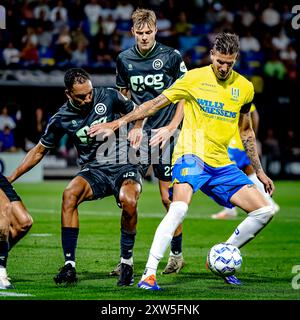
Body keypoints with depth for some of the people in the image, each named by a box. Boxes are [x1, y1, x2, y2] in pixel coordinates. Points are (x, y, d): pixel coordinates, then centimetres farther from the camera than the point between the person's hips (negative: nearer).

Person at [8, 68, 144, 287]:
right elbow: (40, 151, 9)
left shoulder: (108, 97, -6)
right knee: (70, 194, -30)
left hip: (124, 165, -2)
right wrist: (11, 178, 5)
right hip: (94, 170, 2)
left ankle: (127, 264, -14)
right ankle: (69, 266, -26)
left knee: (128, 201, -34)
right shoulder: (61, 119, -4)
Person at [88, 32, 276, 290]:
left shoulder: (245, 88, 8)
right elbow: (156, 104, -3)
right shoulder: (195, 78, -4)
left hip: (221, 164, 5)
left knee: (264, 211, -1)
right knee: (179, 208, -31)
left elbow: (246, 131, 21)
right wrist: (117, 123, -8)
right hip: (191, 155, -5)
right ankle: (149, 274, -30)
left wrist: (259, 171, 22)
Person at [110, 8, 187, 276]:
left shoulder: (171, 57, -5)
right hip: (139, 134, 3)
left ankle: (177, 254, 15)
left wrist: (171, 128, -8)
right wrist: (132, 127, 6)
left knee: (168, 197, 0)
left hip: (164, 134, -3)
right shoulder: (125, 59, 6)